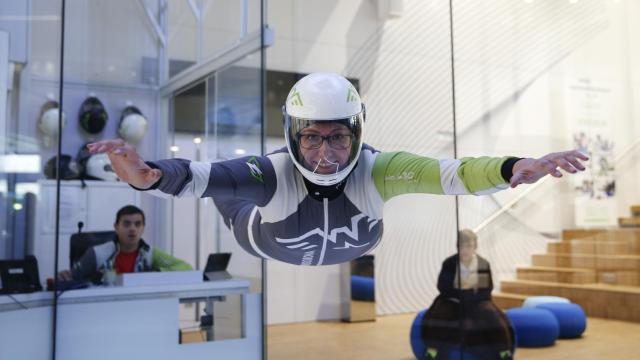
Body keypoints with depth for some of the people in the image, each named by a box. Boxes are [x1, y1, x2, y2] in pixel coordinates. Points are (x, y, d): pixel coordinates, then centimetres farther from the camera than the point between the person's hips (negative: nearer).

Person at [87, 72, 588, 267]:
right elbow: (199, 177, -57)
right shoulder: (274, 173, -44)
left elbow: (450, 173, -48)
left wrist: (512, 168, -67)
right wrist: (151, 176, -78)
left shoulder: (376, 170, -39)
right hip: (269, 255, -1)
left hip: (351, 252, 2)